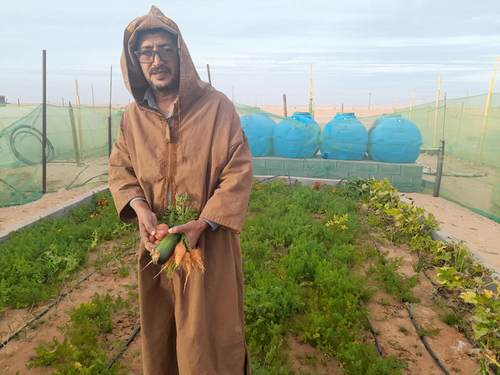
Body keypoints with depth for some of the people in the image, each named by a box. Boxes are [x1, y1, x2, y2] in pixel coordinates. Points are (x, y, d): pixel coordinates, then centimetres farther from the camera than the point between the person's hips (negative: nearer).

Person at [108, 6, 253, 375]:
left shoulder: (217, 106, -11)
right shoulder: (133, 115, 2)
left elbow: (240, 171, -13)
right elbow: (119, 168, 10)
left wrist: (204, 223, -22)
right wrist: (139, 207, -10)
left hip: (209, 242, -4)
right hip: (156, 241, 4)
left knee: (206, 331, 8)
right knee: (159, 328, 20)